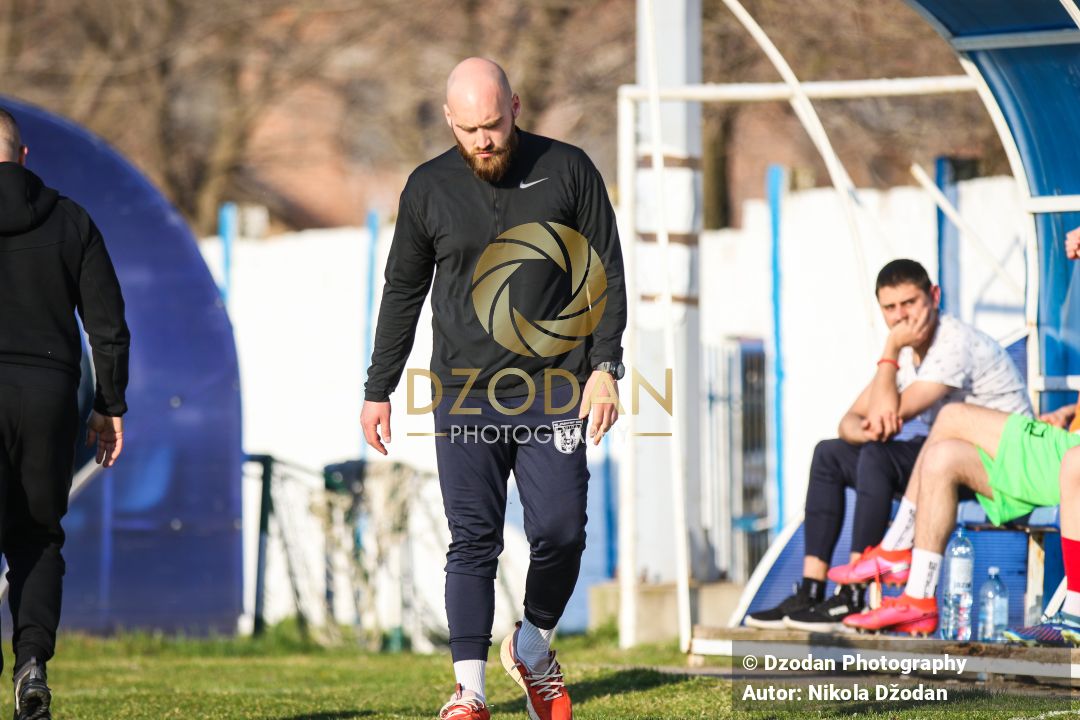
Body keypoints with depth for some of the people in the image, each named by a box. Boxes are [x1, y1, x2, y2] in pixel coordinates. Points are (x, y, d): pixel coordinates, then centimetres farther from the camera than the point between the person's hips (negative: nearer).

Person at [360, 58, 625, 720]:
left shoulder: (566, 170, 2)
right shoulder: (429, 188, 6)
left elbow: (606, 274, 6)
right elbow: (403, 293, 15)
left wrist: (604, 368, -4)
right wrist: (378, 390, 14)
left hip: (552, 395, 0)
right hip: (465, 398, 1)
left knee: (560, 531, -6)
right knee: (473, 541, -4)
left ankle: (533, 646, 20)